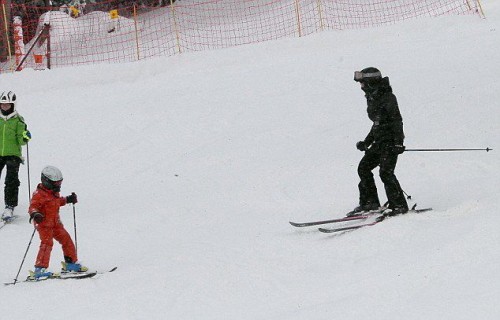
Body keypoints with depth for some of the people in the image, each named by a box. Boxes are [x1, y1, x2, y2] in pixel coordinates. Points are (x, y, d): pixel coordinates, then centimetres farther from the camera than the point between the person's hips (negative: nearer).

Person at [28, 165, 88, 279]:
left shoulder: (54, 193, 11)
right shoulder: (39, 194, -17)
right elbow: (33, 207, -24)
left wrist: (68, 199, 27)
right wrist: (35, 214, -43)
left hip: (56, 223, 9)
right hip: (44, 224, -9)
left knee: (66, 240, 12)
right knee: (47, 243, -21)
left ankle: (71, 263, 28)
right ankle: (40, 269, -23)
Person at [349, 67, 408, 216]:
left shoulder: (388, 98, -13)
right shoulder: (373, 99, 16)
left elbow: (397, 120, -17)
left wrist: (398, 143, -24)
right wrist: (366, 142, 22)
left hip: (390, 141, -10)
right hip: (379, 141, 10)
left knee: (385, 172, -18)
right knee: (363, 167, 7)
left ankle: (399, 205, -14)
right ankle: (370, 202, 13)